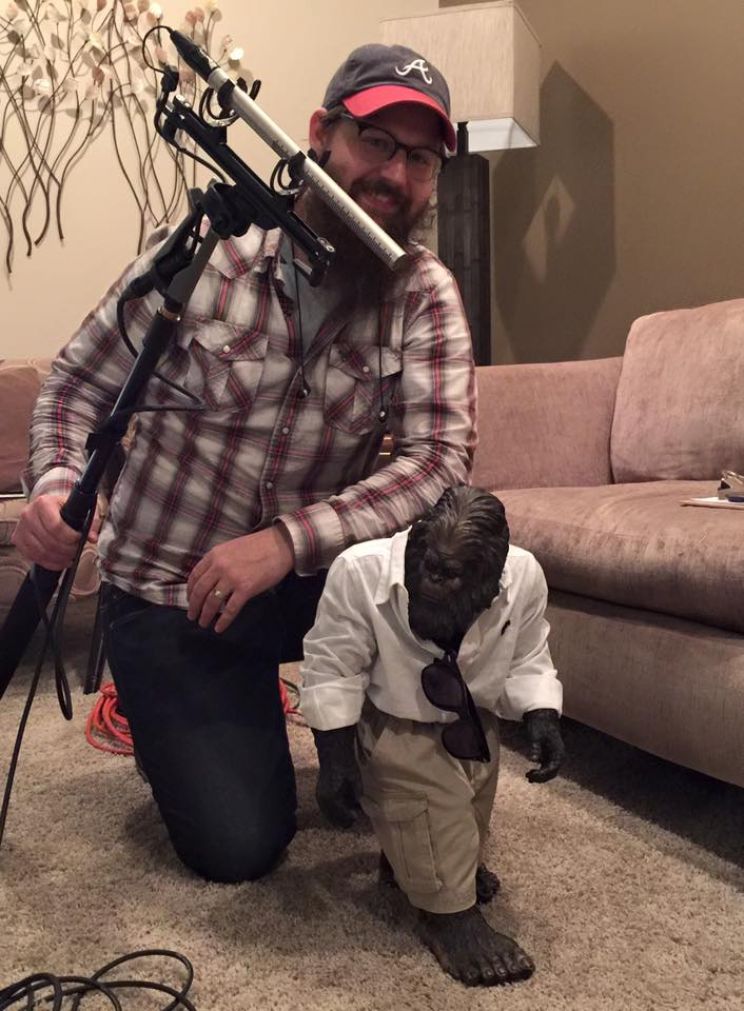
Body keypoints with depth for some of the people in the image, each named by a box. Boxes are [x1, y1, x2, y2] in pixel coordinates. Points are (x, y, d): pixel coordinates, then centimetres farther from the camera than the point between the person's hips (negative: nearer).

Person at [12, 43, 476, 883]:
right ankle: (159, 709, 27)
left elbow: (440, 456, -21)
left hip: (309, 581, 2)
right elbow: (78, 384, -3)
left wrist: (289, 539, -32)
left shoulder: (424, 295, -9)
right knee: (238, 848, -6)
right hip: (168, 592, -2)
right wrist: (53, 485, -24)